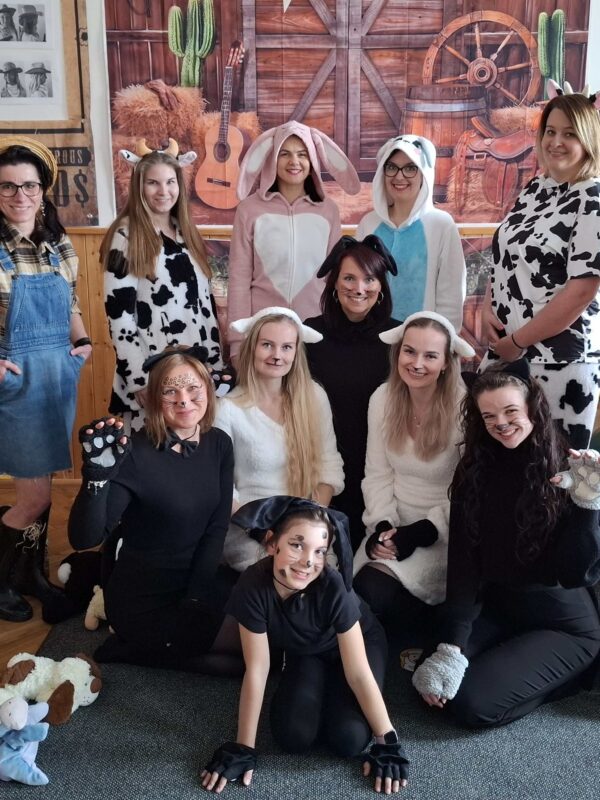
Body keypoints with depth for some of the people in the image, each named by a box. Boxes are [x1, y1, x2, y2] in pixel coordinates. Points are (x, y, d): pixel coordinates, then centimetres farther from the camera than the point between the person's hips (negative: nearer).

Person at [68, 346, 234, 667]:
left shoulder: (219, 444, -4)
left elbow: (217, 527, -2)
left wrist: (196, 596, -10)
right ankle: (128, 649, 8)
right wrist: (98, 475, -45)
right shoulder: (136, 454, -22)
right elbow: (84, 539, -29)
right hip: (142, 595, -6)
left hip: (198, 579, 6)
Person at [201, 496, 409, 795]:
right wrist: (243, 747, -21)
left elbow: (358, 673, -30)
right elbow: (257, 670, -25)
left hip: (358, 643, -2)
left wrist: (387, 741, -26)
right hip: (305, 653, 2)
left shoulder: (333, 587, -39)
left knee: (348, 740, -20)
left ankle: (330, 692, 13)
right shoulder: (252, 586, -34)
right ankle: (316, 691, 15)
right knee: (293, 737, -16)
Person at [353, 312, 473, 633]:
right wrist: (382, 525, -12)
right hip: (395, 525, 4)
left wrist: (421, 533, -19)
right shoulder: (383, 398, -2)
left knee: (376, 589, -24)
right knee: (361, 587, -20)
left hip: (446, 531, -4)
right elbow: (377, 473, 1)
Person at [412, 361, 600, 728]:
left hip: (564, 626, -4)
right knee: (434, 682, -14)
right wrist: (451, 646, -20)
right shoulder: (474, 471, -4)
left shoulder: (570, 473, -15)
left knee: (473, 702, -19)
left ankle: (566, 673, 6)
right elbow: (464, 561, -10)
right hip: (496, 611, 4)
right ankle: (509, 658, 11)